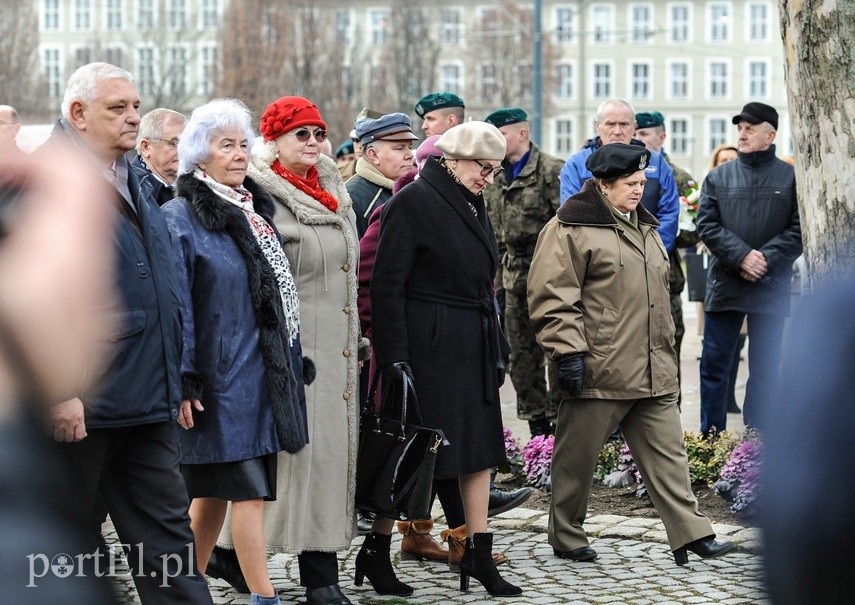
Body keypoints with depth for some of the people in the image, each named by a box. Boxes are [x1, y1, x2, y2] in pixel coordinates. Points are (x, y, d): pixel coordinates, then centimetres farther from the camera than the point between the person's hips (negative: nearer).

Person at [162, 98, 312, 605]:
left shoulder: (257, 211, 14)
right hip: (219, 377, -7)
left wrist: (291, 363, 16)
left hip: (261, 373, 7)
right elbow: (176, 304, -13)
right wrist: (183, 381, -18)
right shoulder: (181, 218, -8)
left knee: (214, 492, 12)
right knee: (248, 489, -8)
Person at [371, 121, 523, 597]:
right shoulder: (414, 202, -12)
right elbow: (387, 285, -15)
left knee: (480, 448, 7)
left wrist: (498, 348, 17)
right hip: (428, 344, -8)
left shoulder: (474, 205, 14)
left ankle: (480, 556, 13)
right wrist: (393, 356, -18)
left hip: (473, 346, 8)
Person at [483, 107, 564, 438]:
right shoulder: (495, 178, 15)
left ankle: (559, 421, 4)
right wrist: (495, 281, 14)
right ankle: (536, 425, 16)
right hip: (514, 278, 7)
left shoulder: (551, 170, -7)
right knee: (521, 354, 8)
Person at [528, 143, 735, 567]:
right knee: (577, 457, 4)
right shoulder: (570, 229, -8)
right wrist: (568, 352, -18)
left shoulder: (645, 228, 18)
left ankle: (691, 534, 4)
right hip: (599, 372, -7)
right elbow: (552, 296, -13)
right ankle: (566, 537, 17)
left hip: (653, 373, 7)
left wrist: (665, 352, 26)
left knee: (667, 453, 4)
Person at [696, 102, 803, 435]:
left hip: (772, 289, -1)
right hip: (724, 285, 1)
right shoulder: (718, 177, 7)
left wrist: (766, 259, -14)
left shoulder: (791, 178, 2)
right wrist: (742, 255, -15)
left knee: (765, 369, 5)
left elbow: (800, 230, -3)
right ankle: (710, 438, 9)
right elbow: (706, 225, -2)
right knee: (714, 364, 2)